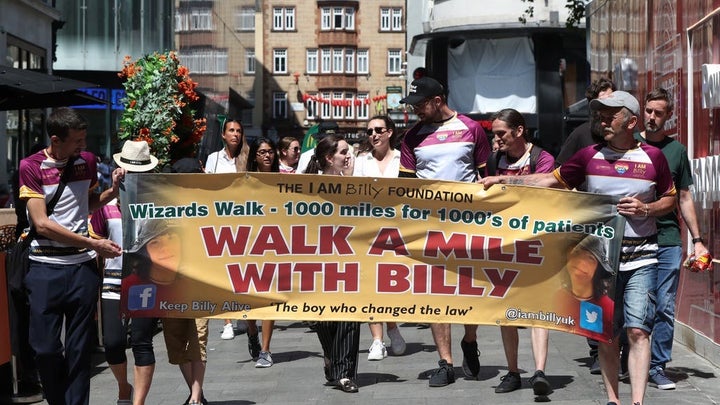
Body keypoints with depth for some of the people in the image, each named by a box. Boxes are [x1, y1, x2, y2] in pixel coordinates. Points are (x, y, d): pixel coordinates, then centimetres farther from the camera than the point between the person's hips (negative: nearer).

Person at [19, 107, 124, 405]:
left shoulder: (87, 161, 8)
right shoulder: (31, 166, -5)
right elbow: (42, 224, -11)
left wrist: (113, 190, 4)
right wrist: (93, 244, -14)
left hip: (83, 266, 3)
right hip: (45, 267, -3)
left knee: (79, 347, 5)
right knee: (45, 347, -1)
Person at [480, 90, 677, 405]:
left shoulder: (653, 157, 2)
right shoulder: (590, 156, 5)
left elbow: (670, 200, 12)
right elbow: (551, 180, 8)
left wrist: (645, 209, -9)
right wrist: (503, 180, 0)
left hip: (640, 258, -2)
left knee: (637, 330, -10)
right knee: (606, 333, 6)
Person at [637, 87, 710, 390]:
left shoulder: (677, 150, 10)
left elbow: (684, 198, 14)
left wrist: (697, 239, 9)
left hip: (668, 241, 2)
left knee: (665, 307, -1)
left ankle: (657, 367, 7)